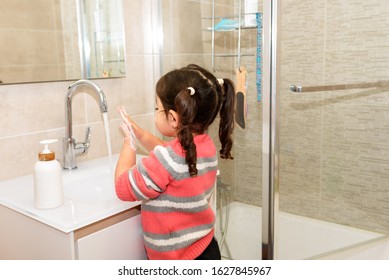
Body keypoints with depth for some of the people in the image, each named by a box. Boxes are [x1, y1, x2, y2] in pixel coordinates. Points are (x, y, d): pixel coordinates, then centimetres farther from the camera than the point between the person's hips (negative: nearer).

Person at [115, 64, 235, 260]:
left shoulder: (166, 159, -30)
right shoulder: (206, 144, -4)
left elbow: (123, 188, -15)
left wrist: (129, 144, -2)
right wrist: (139, 133, 11)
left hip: (179, 257, -8)